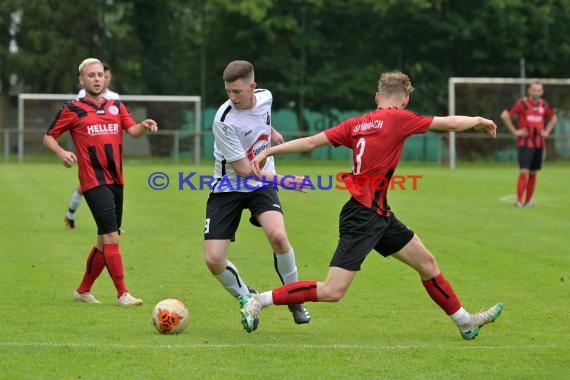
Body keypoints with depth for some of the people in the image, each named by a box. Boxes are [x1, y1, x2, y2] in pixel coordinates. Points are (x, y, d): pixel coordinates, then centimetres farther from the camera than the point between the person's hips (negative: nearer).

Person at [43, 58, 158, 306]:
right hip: (94, 182, -6)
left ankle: (83, 290, 26)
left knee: (104, 242, 12)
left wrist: (144, 126, -21)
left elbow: (133, 131, 1)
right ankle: (123, 294, -12)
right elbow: (48, 137, 4)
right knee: (111, 237, -14)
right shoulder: (72, 109, 1)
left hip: (116, 181, 6)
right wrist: (61, 153, -16)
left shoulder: (116, 107, 14)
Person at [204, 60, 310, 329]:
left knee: (277, 235, -26)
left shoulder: (265, 97, -8)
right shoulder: (224, 122, -24)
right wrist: (283, 179, -23)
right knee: (213, 260, -13)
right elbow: (243, 168, -21)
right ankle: (247, 299, 17)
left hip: (262, 185, 3)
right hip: (228, 188, -3)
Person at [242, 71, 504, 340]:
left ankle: (465, 322, 28)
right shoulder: (398, 118, -10)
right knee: (331, 292, -9)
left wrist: (268, 151, 9)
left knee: (427, 263, 16)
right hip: (362, 216, -9)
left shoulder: (356, 124, 8)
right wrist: (479, 121, 15)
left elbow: (310, 142, 4)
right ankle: (258, 301, -2)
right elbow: (452, 123, -3)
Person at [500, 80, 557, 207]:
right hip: (525, 143, -5)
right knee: (524, 172, -13)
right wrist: (515, 131, -10)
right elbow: (504, 115, -9)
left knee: (533, 173, 7)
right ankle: (519, 201, -12)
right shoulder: (521, 104, -8)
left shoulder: (544, 105, 7)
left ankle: (528, 200, 15)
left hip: (539, 143, 5)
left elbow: (553, 118, 26)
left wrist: (547, 131, 12)